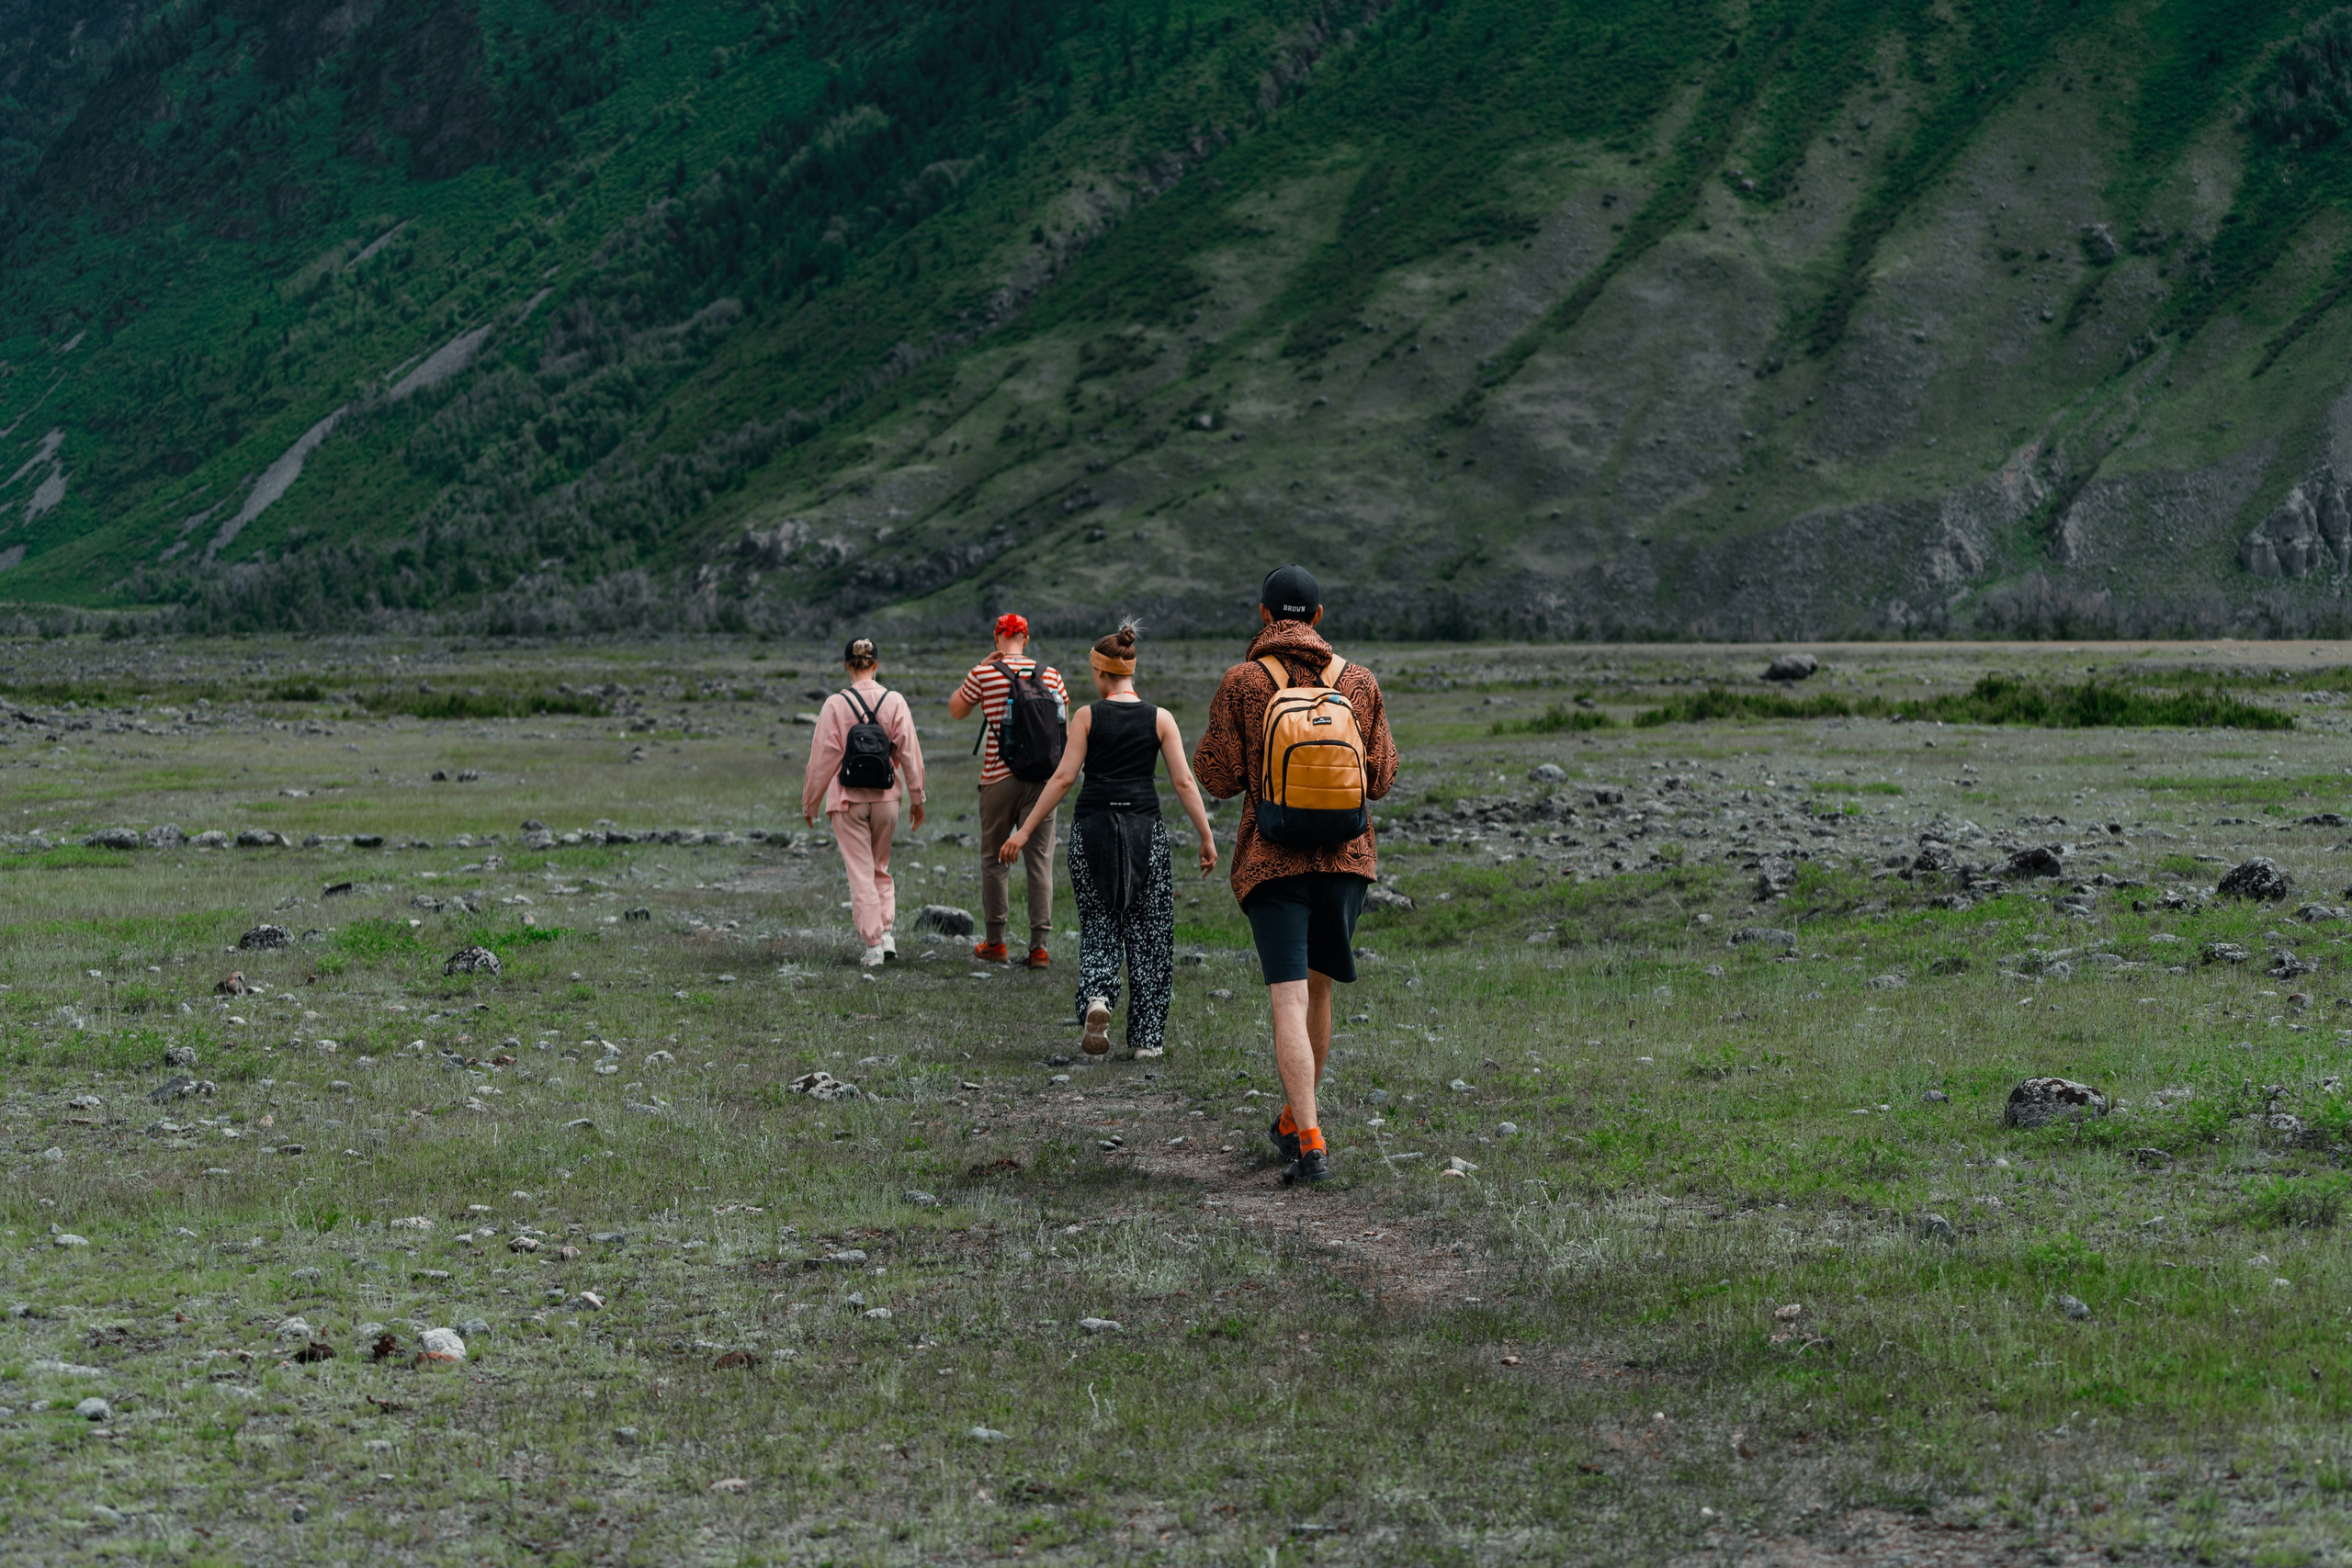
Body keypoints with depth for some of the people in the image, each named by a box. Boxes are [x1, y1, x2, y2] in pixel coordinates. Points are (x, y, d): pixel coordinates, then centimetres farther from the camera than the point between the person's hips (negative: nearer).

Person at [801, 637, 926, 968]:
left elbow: (822, 758, -4)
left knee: (860, 872, 4)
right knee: (881, 867, 19)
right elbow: (910, 753, 0)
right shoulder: (895, 702, -3)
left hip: (847, 800, -2)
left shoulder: (836, 705, -8)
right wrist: (917, 799, 9)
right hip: (886, 798, 2)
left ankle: (873, 944, 0)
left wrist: (810, 803, 6)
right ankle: (887, 933, 6)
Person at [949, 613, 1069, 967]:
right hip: (1042, 779, 2)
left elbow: (957, 709, 10)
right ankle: (1039, 945, 0)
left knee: (995, 860, 10)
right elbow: (1064, 720, 12)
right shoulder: (1050, 675, 3)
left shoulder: (984, 674, -6)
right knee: (1040, 861, 3)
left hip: (999, 779, -2)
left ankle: (995, 942, 15)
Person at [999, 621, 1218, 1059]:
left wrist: (1025, 830, 1)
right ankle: (1147, 1038, 9)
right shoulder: (1160, 719, 2)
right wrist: (1207, 838, 6)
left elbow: (1063, 777, -4)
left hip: (1092, 826, 0)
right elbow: (1184, 782, -1)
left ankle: (1097, 997, -17)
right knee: (1148, 932, 9)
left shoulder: (1087, 716, -1)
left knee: (1098, 926, 12)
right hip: (1144, 827, 1)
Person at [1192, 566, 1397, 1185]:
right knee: (1318, 989, 19)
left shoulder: (1241, 683, -4)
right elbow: (1380, 778, 7)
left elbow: (1217, 777, -2)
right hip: (1345, 855, 3)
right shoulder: (1359, 681, 4)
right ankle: (1293, 1120, 32)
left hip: (1272, 859, -3)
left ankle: (1310, 1144, -19)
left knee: (1290, 1000, -8)